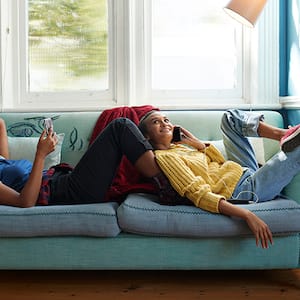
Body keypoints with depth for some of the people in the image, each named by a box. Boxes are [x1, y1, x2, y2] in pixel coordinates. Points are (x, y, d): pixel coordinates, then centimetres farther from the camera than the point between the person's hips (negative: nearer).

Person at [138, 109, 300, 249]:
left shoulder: (178, 145, 15)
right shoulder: (163, 156, -13)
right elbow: (198, 195, -26)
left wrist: (197, 143, 4)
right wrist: (246, 215, -35)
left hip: (247, 171, 10)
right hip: (247, 189, -10)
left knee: (230, 116, 13)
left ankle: (283, 134, 0)